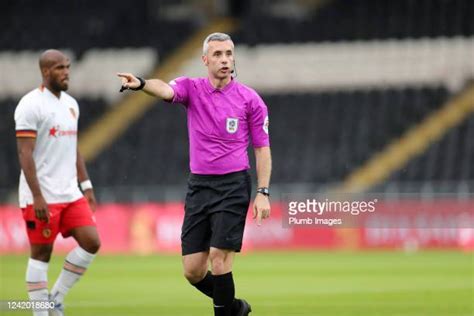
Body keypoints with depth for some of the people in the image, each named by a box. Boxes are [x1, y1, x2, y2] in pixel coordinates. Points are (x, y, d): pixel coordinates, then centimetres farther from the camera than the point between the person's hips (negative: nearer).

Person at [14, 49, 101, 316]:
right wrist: (37, 197, -20)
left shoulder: (70, 104, 14)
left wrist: (86, 185, 15)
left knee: (91, 242, -2)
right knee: (41, 254, -2)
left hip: (70, 194, 7)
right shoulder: (31, 104, -10)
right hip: (41, 198, -7)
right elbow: (25, 154, -15)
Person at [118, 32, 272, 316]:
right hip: (199, 186, 3)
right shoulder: (191, 88, 2)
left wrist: (263, 193, -7)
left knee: (219, 258, -14)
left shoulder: (250, 99, -2)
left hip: (233, 186, -3)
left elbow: (262, 148, 2)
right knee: (193, 271, 2)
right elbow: (166, 90, -21)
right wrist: (141, 83, -44)